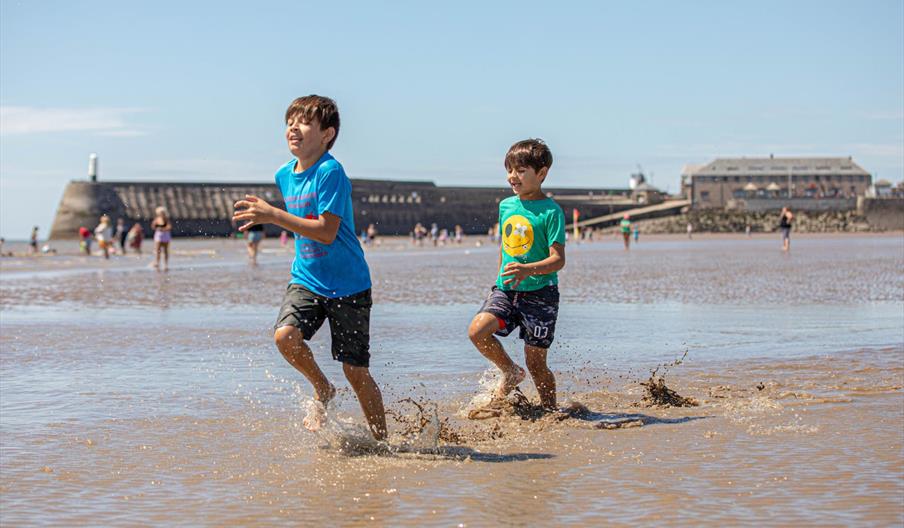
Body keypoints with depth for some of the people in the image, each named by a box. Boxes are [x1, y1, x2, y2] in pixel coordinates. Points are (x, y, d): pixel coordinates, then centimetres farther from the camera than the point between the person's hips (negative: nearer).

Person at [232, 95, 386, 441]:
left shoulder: (331, 172, -17)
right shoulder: (284, 175, 6)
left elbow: (326, 232, -25)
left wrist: (273, 215, -28)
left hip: (347, 284, -6)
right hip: (306, 279, 6)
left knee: (356, 371, -1)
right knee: (285, 336, -21)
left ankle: (381, 441, 18)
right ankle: (322, 390, 8)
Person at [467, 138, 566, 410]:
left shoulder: (551, 211, -11)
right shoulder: (506, 206, 9)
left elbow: (558, 260, -17)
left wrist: (528, 270, -34)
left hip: (539, 293, -5)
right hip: (505, 290, 5)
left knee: (535, 361, -1)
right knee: (477, 330, -17)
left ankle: (550, 409, 20)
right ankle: (510, 372, 7)